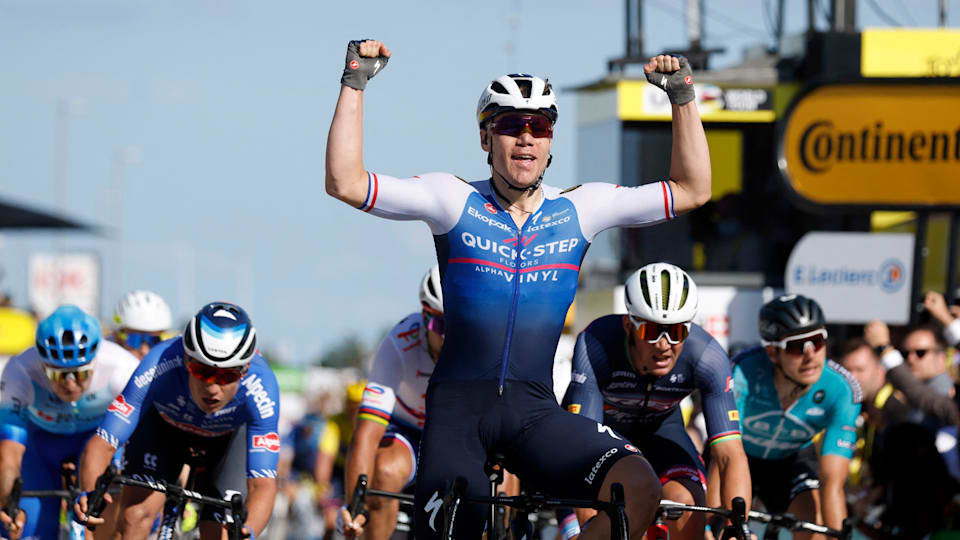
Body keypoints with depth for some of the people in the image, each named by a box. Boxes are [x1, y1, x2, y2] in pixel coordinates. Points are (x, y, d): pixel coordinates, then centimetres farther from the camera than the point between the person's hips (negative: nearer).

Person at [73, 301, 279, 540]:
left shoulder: (260, 389, -39)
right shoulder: (159, 367, -39)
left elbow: (263, 483, -42)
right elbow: (102, 443, -38)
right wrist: (89, 494, -58)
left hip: (229, 438, 0)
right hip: (164, 422, 0)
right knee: (134, 516, -22)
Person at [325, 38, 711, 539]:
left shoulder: (577, 209, 7)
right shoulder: (455, 201, 1)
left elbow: (691, 190, 10)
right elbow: (345, 183, -8)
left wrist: (682, 97, 3)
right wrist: (353, 84, -11)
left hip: (535, 410, 1)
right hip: (459, 404, -1)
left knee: (639, 490, -25)